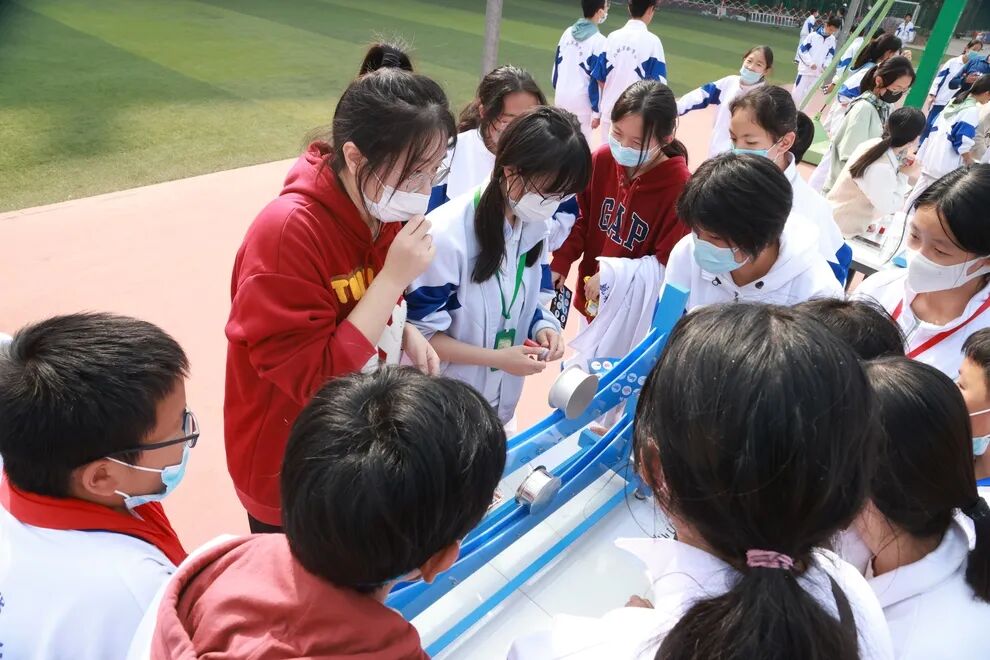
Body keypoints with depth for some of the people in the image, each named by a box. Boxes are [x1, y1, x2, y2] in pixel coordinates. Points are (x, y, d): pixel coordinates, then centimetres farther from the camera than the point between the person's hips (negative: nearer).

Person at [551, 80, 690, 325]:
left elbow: (668, 263, -20)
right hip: (590, 297, 5)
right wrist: (560, 262, -9)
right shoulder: (602, 159, -10)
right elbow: (582, 216, 1)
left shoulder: (680, 188, -25)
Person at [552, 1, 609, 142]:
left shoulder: (568, 32, 7)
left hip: (561, 96, 6)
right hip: (581, 100, -6)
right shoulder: (599, 41, -12)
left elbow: (557, 64, 13)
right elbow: (596, 79, -13)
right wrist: (597, 111, -9)